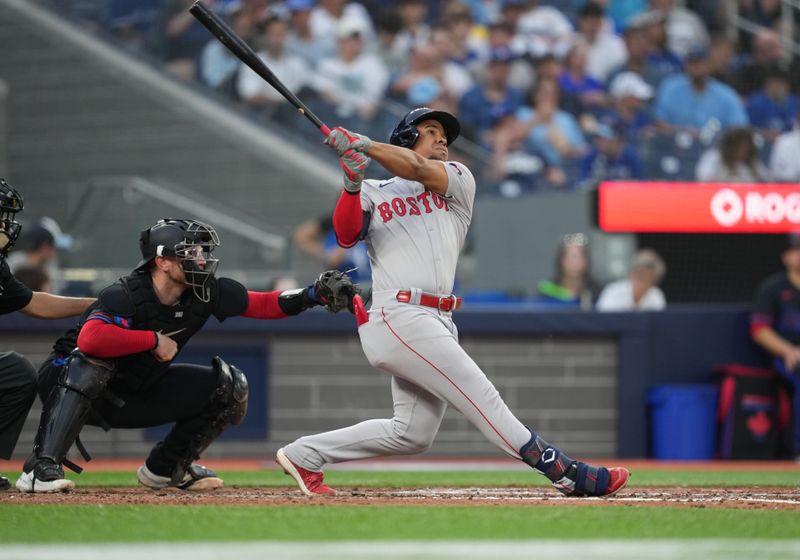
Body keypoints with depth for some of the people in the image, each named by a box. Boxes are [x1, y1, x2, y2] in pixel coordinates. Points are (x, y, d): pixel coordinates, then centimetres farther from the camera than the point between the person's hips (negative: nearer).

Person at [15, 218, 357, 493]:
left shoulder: (205, 293, -10)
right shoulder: (126, 295, -31)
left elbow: (263, 305, -1)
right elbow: (90, 339, -49)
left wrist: (315, 294, -15)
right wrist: (154, 340, -38)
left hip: (132, 397, 7)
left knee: (228, 386, -2)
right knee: (93, 358, -41)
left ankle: (164, 469, 13)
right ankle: (41, 469, -42)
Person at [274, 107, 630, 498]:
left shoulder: (458, 180, 18)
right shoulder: (373, 193, 13)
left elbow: (417, 169, -3)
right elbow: (346, 235, -4)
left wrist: (363, 145, -15)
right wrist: (352, 184, -19)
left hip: (436, 324, 6)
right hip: (398, 317, -6)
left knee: (412, 434, 7)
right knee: (484, 400, -11)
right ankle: (567, 474, -15)